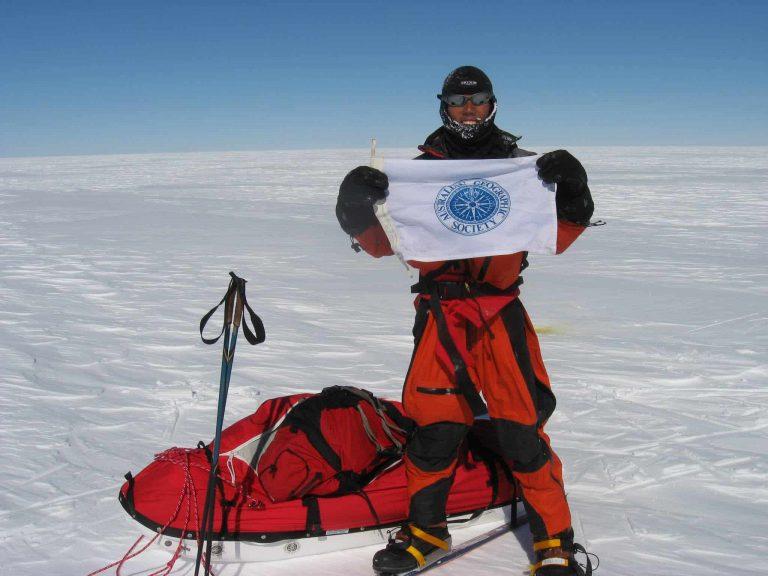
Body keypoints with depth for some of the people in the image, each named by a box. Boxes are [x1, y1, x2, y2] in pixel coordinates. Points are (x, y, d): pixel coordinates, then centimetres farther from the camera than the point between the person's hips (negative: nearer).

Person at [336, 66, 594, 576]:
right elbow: (381, 244, 4)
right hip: (441, 313, 1)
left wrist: (572, 194, -12)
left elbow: (552, 241, 5)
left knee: (522, 428, -6)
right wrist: (357, 207, -15)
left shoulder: (520, 165, 9)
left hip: (501, 313, 0)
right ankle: (426, 533, 23)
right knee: (435, 427, -1)